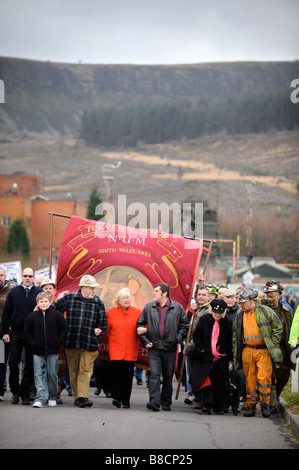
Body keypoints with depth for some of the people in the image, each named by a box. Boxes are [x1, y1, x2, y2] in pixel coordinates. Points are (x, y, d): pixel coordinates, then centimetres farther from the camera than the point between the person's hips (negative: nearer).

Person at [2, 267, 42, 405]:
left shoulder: (39, 292, 2)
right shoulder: (13, 292, 6)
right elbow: (6, 313, 8)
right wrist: (5, 332, 0)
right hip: (16, 334, 1)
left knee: (30, 365, 2)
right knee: (13, 362, -1)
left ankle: (25, 393, 10)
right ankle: (15, 392, 13)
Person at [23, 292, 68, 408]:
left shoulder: (56, 315, 0)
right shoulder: (32, 316, 3)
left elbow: (64, 329, 5)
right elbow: (27, 332, 9)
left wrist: (59, 342, -3)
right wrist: (33, 344, -1)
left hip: (53, 350, -1)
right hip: (38, 351, 1)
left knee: (52, 374, 6)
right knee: (39, 375, -5)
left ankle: (52, 397, 21)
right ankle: (41, 398, -7)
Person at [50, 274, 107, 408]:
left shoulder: (98, 303, 6)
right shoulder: (69, 298, 2)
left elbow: (103, 323, 11)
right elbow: (53, 309, 9)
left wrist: (96, 340, 7)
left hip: (89, 344, 0)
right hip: (71, 342, 0)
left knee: (85, 370, -7)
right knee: (73, 370, 6)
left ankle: (82, 397, -11)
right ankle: (76, 397, 14)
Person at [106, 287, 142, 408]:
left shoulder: (137, 312, 6)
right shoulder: (111, 312, 6)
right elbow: (106, 329, 12)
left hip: (130, 351, 1)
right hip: (115, 350, -1)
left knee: (128, 376, 3)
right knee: (117, 374, -10)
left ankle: (126, 401, 15)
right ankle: (117, 397, 6)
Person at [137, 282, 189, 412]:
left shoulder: (177, 308, 1)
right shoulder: (149, 307, 4)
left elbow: (184, 325, 10)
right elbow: (140, 325, 11)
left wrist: (178, 338, -1)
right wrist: (145, 341, 2)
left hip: (170, 348, 0)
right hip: (154, 348, 0)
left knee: (168, 377, 8)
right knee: (154, 374, -12)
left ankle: (166, 403, 19)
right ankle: (154, 401, -17)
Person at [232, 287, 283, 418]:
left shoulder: (265, 311, 0)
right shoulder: (239, 316, 13)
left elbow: (278, 327, 3)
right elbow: (235, 336, 19)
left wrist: (273, 344, -3)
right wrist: (235, 355, 13)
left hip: (264, 351, -4)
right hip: (247, 351, 4)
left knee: (263, 378, -11)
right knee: (250, 380, 4)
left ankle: (265, 405, 3)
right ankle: (251, 406, 13)